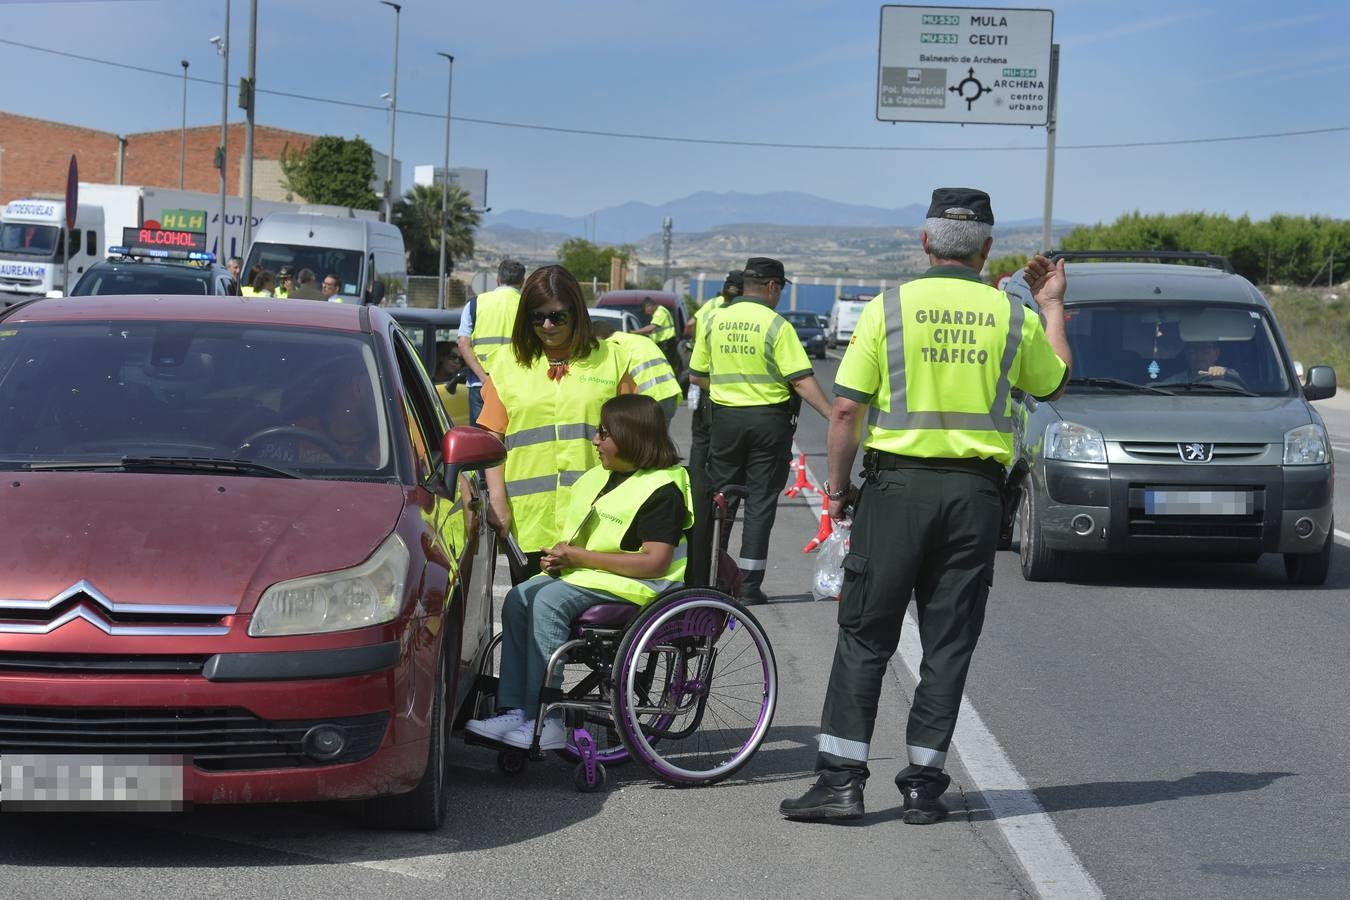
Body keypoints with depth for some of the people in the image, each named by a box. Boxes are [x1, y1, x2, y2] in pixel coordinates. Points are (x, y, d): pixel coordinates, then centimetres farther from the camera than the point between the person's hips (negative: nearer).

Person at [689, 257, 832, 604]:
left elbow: (697, 376, 8)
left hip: (725, 418, 3)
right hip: (769, 420, -3)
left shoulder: (715, 321, 3)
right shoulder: (777, 326, -10)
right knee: (760, 502, 2)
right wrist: (833, 416, -16)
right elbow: (801, 380, -16)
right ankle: (749, 586, 1)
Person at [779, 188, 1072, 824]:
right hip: (976, 491, 2)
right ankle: (924, 784, 7)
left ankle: (841, 777, 1)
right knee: (948, 643, 7)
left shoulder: (888, 308, -3)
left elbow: (846, 409, -6)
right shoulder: (1014, 317, 3)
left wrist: (837, 487, 5)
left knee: (866, 635, 4)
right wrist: (1052, 305, 34)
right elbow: (1054, 383, 22)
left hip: (898, 484, -2)